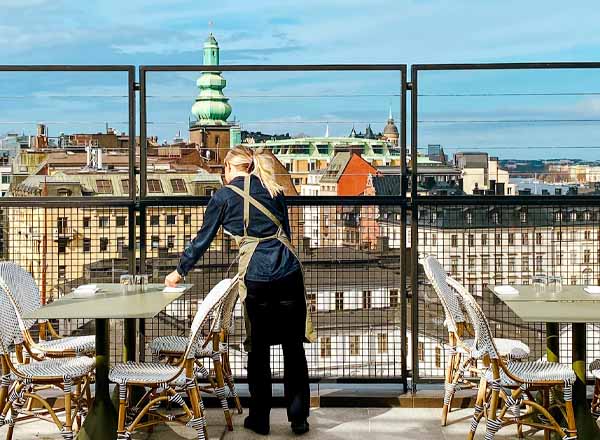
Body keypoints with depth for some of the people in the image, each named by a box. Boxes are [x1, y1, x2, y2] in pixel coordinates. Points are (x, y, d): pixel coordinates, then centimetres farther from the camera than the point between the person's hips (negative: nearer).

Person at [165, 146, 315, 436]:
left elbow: (202, 240, 10)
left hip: (256, 277, -2)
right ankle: (298, 418, 13)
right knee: (294, 347, 8)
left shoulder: (223, 197, 5)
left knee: (259, 350, 10)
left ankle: (259, 419, 19)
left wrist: (179, 271, 23)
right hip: (288, 271, 3)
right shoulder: (274, 190, 14)